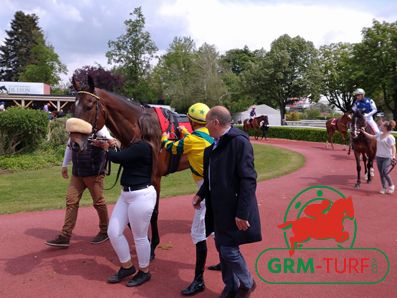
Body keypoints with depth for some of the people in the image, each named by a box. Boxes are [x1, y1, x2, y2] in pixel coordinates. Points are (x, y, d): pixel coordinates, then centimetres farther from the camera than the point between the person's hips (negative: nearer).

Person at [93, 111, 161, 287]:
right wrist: (114, 146, 6)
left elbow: (118, 158, -19)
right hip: (127, 194, 10)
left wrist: (106, 148, 0)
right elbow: (125, 157, 17)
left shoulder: (143, 146, -20)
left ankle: (144, 272, 26)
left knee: (139, 237, 5)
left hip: (141, 196, -10)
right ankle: (127, 267, 29)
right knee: (113, 232, 12)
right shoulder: (142, 145, 12)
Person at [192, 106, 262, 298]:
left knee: (229, 249, -1)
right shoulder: (215, 145, 8)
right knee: (222, 247, 16)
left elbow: (248, 180, -22)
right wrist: (201, 194, 12)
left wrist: (242, 212, -23)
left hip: (233, 208, -8)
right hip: (219, 207, 8)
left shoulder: (239, 142, -18)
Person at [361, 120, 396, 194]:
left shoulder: (390, 137, -14)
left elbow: (393, 147, -17)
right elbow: (371, 136, 21)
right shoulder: (379, 135, 6)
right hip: (379, 157, 7)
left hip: (387, 158, -7)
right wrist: (364, 132, 20)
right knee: (381, 173, 9)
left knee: (385, 172, -14)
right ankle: (384, 188, 21)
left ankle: (391, 186, 10)